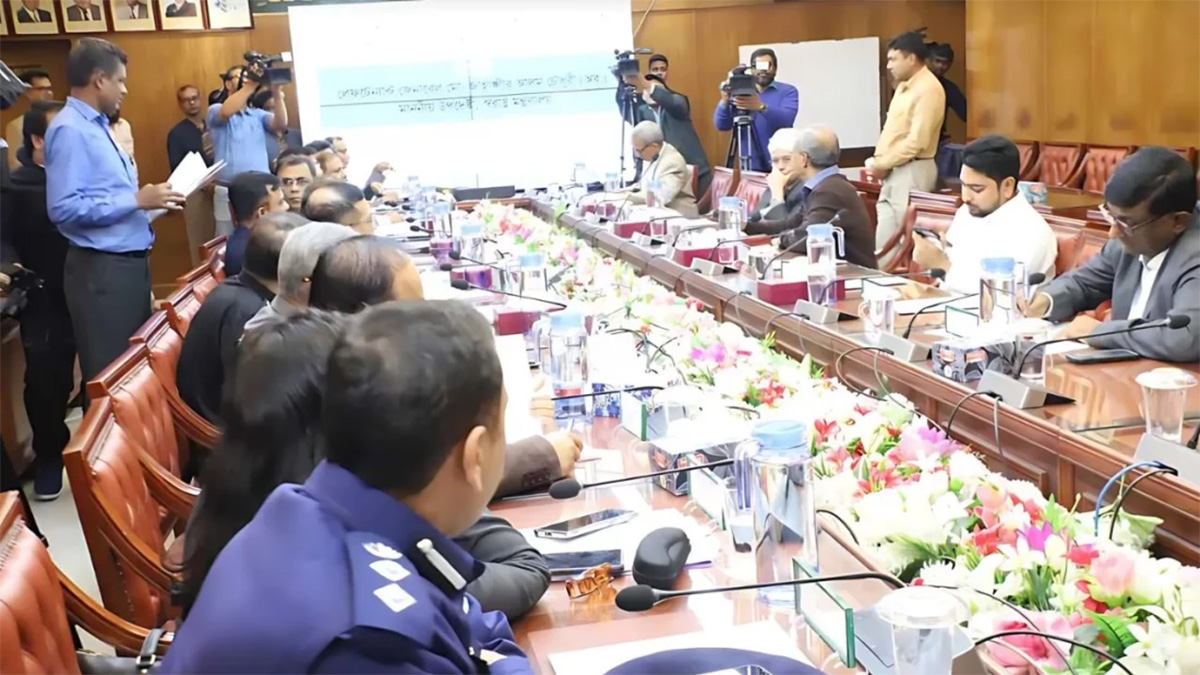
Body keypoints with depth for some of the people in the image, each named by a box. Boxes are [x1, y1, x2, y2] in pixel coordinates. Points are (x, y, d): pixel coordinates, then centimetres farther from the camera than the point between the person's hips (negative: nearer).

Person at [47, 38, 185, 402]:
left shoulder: (96, 126, 14)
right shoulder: (70, 130, -15)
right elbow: (64, 208, -24)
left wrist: (147, 199, 7)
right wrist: (137, 200, -21)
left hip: (128, 262, 10)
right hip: (101, 269, -10)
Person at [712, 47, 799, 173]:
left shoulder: (788, 91, 0)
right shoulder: (740, 93, 7)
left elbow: (786, 120, -18)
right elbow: (722, 126, -3)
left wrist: (761, 107, -35)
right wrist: (724, 101, -22)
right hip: (749, 165, 2)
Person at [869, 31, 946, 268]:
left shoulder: (928, 88, -14)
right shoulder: (904, 86, 17)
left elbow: (917, 141, -20)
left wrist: (882, 163, -13)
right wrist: (878, 161, 5)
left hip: (912, 171, -9)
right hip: (894, 171, 9)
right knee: (885, 238, 10)